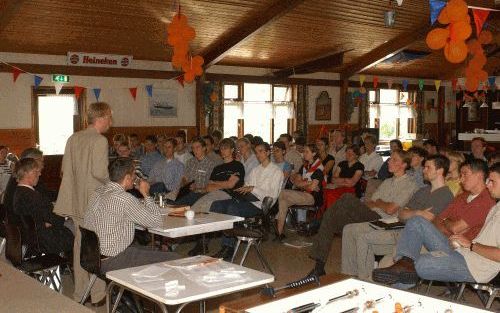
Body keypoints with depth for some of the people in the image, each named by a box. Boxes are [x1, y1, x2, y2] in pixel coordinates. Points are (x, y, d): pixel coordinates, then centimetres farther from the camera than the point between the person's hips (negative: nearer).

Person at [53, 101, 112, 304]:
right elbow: (100, 172, -20)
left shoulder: (73, 139, 8)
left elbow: (65, 169, 11)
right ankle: (98, 294, 11)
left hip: (77, 201, 7)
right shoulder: (100, 140, -14)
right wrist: (109, 183, -2)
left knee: (80, 244, 15)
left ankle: (80, 292, 25)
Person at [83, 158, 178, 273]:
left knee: (152, 252, 26)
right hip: (113, 261, -10)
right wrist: (146, 194, -6)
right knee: (173, 259, -9)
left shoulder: (99, 192, 4)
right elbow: (156, 221, -18)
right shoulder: (124, 198, -23)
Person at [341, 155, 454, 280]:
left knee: (363, 237, -22)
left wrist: (410, 213, -5)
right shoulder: (423, 190, 23)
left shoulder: (445, 195, -7)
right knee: (349, 230, -1)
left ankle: (364, 281, -8)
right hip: (398, 227, 10)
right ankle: (348, 276, 1)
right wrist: (417, 213, -7)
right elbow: (401, 214, 11)